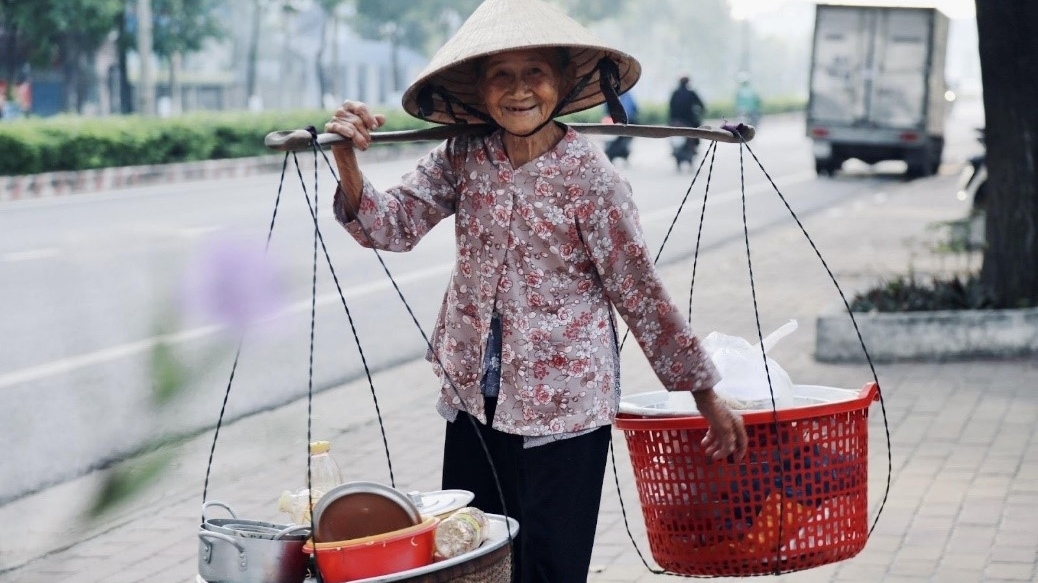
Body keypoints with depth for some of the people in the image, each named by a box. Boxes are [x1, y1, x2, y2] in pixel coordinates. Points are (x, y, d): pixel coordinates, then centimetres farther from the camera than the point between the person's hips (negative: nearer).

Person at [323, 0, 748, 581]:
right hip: (474, 398, 5)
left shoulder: (587, 173, -13)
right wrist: (347, 159, -24)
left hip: (564, 406, -5)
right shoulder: (462, 159, -1)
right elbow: (391, 225, -5)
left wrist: (708, 398, -5)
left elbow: (639, 289, -9)